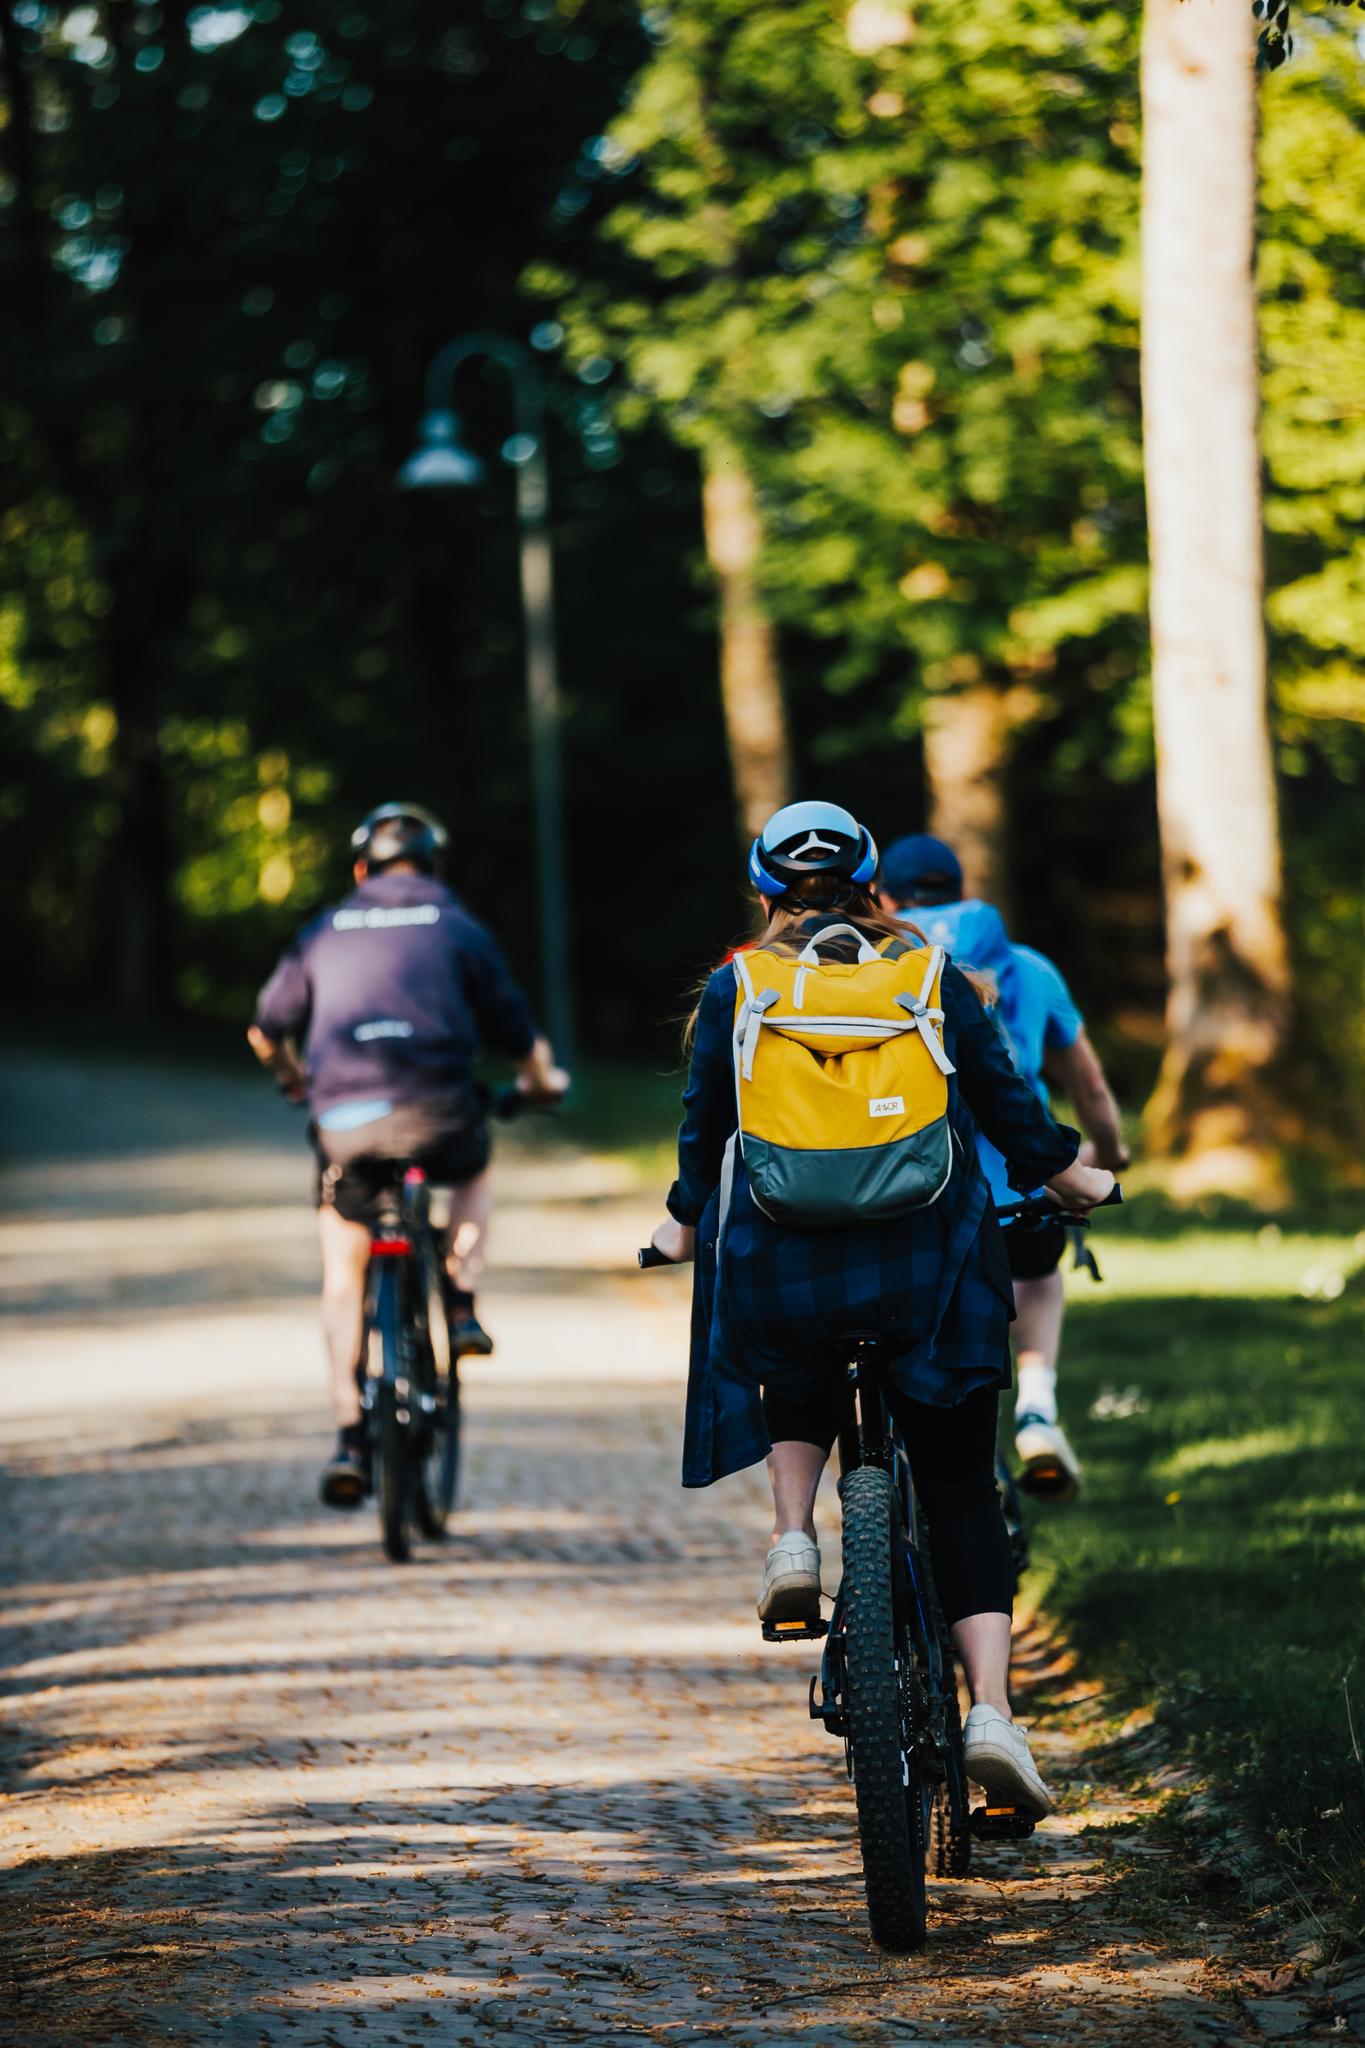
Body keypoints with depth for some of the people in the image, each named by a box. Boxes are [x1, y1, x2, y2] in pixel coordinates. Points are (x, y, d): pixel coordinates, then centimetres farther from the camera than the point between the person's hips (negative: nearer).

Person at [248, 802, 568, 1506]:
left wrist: (295, 1080, 46)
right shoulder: (457, 926, 14)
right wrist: (541, 1080, 38)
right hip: (436, 1109, -1)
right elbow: (517, 1034, 15)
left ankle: (350, 1435, 0)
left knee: (343, 1273, 11)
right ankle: (461, 1305, 14)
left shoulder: (324, 932, 18)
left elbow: (267, 1031, 24)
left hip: (344, 1118, 1)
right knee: (473, 1181, 34)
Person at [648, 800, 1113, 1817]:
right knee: (961, 1488, 5)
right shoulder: (933, 978, 10)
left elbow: (705, 1125, 15)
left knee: (800, 1388, 34)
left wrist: (685, 1225, 33)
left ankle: (794, 1539, 8)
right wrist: (1072, 1179, 32)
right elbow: (1005, 1100, 14)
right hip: (931, 1256, 0)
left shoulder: (734, 990, 9)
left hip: (782, 1258, 0)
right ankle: (992, 1708, -10)